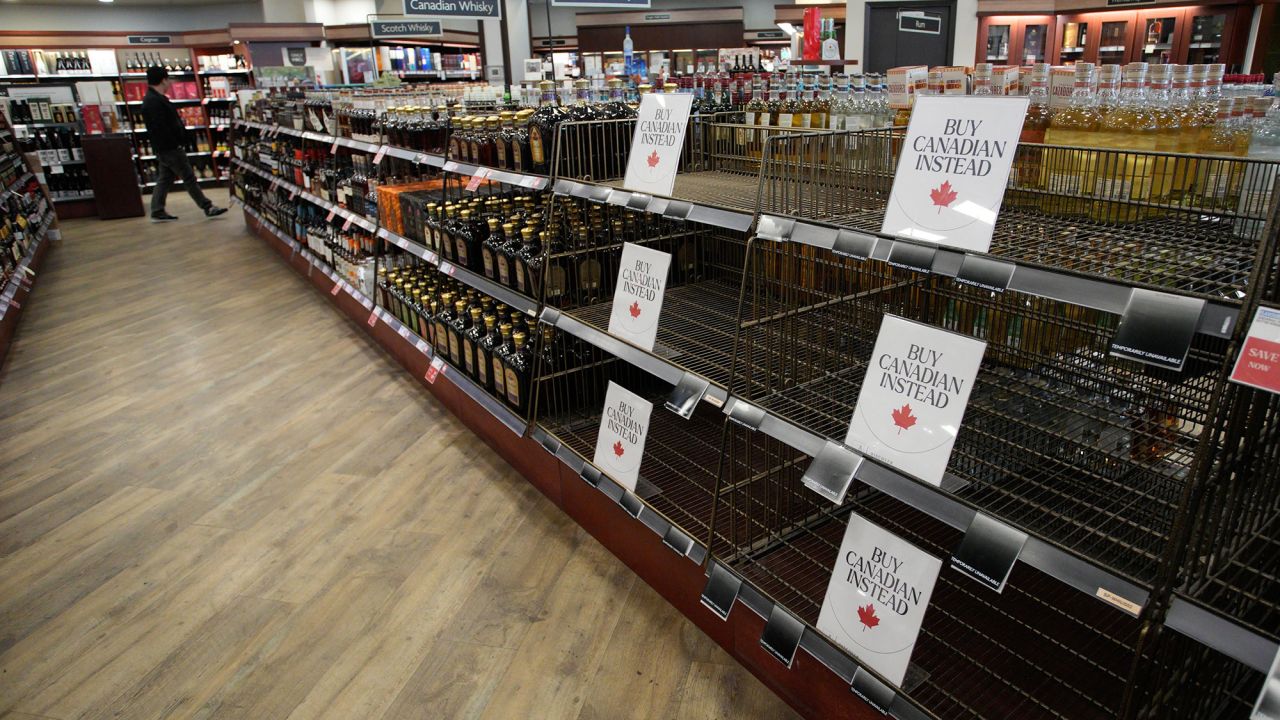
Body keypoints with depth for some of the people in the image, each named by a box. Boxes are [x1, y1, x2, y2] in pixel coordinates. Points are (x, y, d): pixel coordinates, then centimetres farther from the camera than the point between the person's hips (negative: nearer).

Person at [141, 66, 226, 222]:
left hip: (164, 149, 11)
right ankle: (208, 207, -1)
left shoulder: (153, 99, 16)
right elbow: (160, 128, -23)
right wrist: (176, 144, -20)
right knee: (189, 178, -5)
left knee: (165, 179, 13)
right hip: (170, 148, -11)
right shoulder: (154, 102, -18)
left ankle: (157, 212, 17)